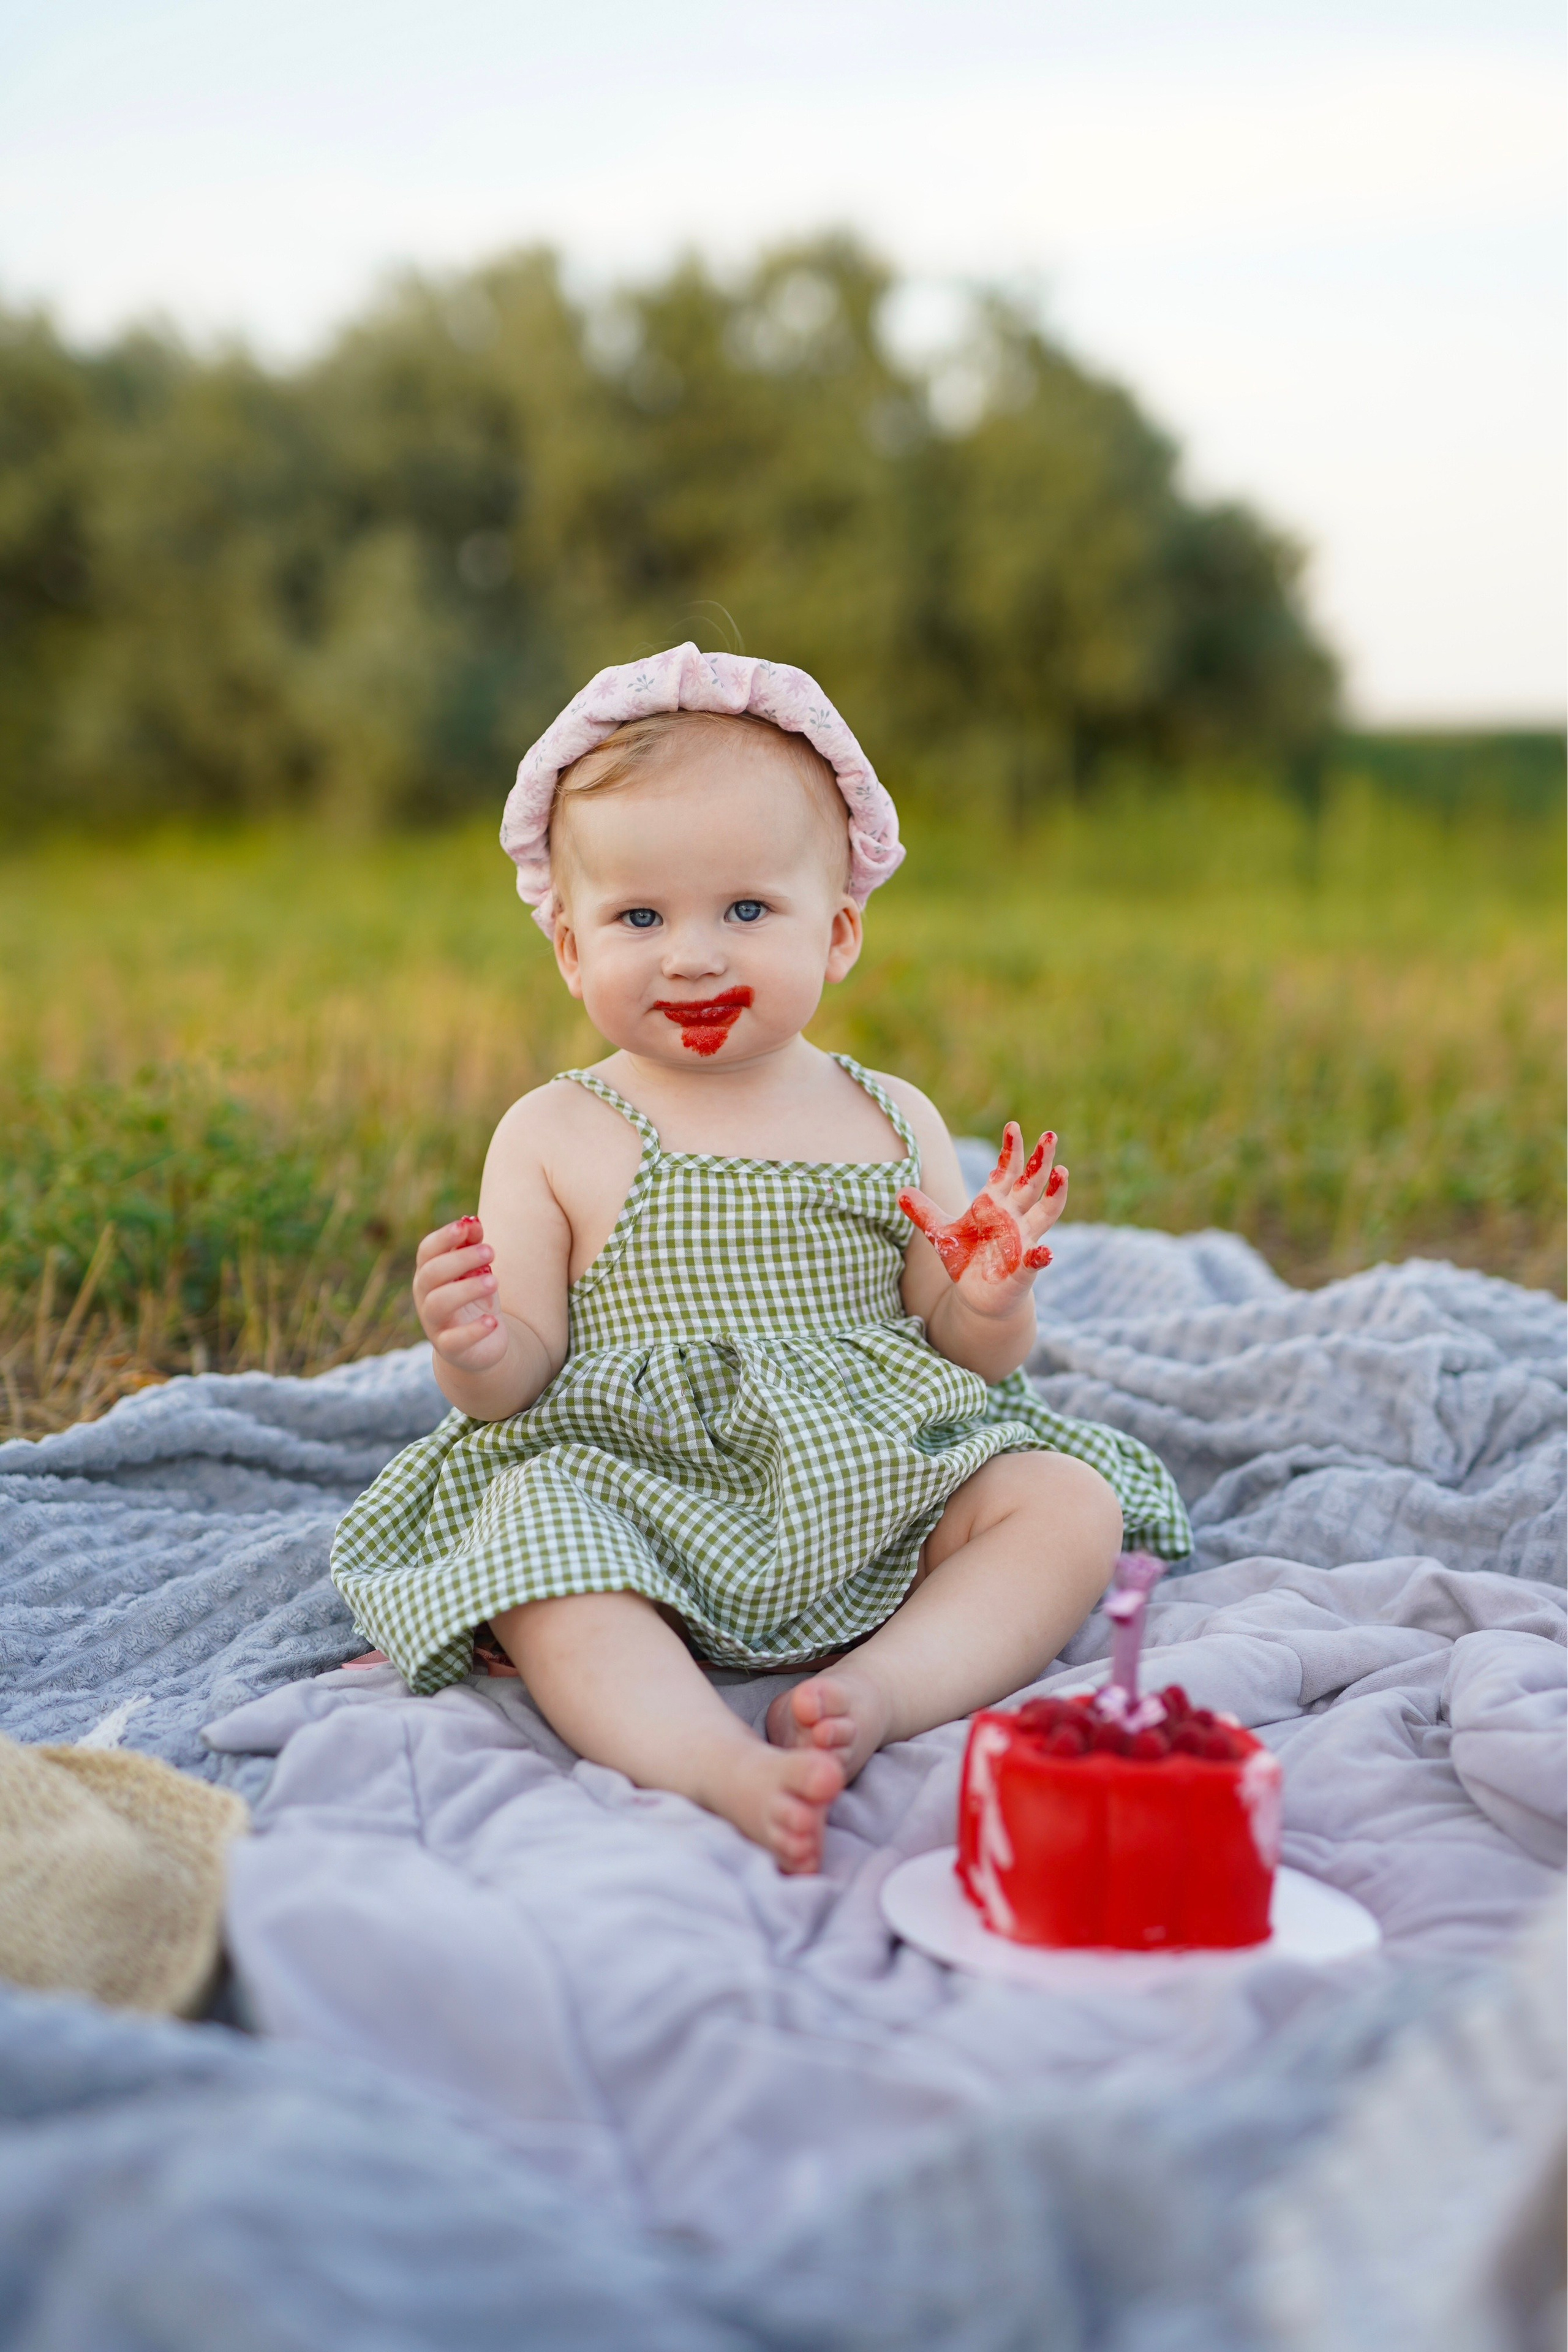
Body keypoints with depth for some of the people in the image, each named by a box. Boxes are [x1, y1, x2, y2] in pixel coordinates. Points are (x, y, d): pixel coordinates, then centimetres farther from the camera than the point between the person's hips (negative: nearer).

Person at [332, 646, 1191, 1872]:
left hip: (874, 1497, 3)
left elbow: (972, 1360, 9)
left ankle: (879, 1692, -32)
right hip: (636, 1496, -2)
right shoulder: (555, 1137, 1)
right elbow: (521, 1384, 1)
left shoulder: (891, 1120, 7)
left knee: (1070, 1499, -16)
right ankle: (714, 1762, -48)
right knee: (537, 1546, -31)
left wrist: (988, 1305, -14)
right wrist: (478, 1349, -23)